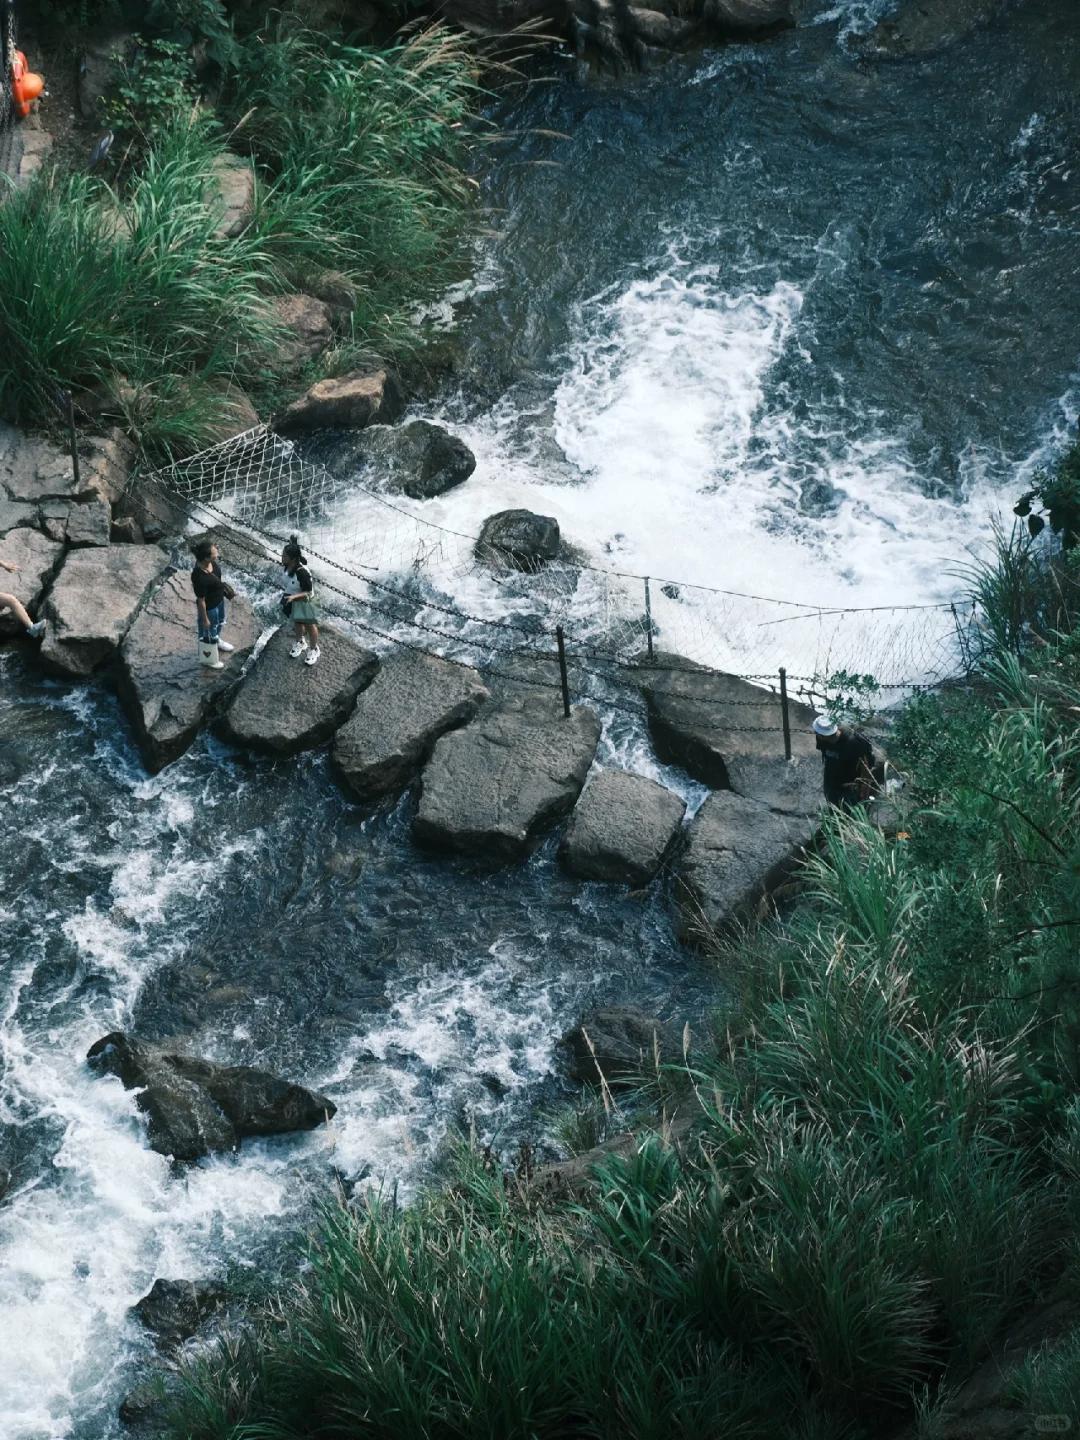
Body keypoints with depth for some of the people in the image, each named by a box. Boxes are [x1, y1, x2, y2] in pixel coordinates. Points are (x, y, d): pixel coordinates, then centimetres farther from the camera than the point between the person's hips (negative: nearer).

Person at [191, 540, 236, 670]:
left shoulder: (211, 561, -19)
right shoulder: (200, 577, -42)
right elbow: (201, 600, -28)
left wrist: (223, 586, 19)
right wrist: (205, 619, -16)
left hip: (219, 600, 8)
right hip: (209, 607, -8)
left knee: (219, 622, 35)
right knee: (208, 633, 19)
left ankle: (217, 641, 66)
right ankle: (208, 659, 45)